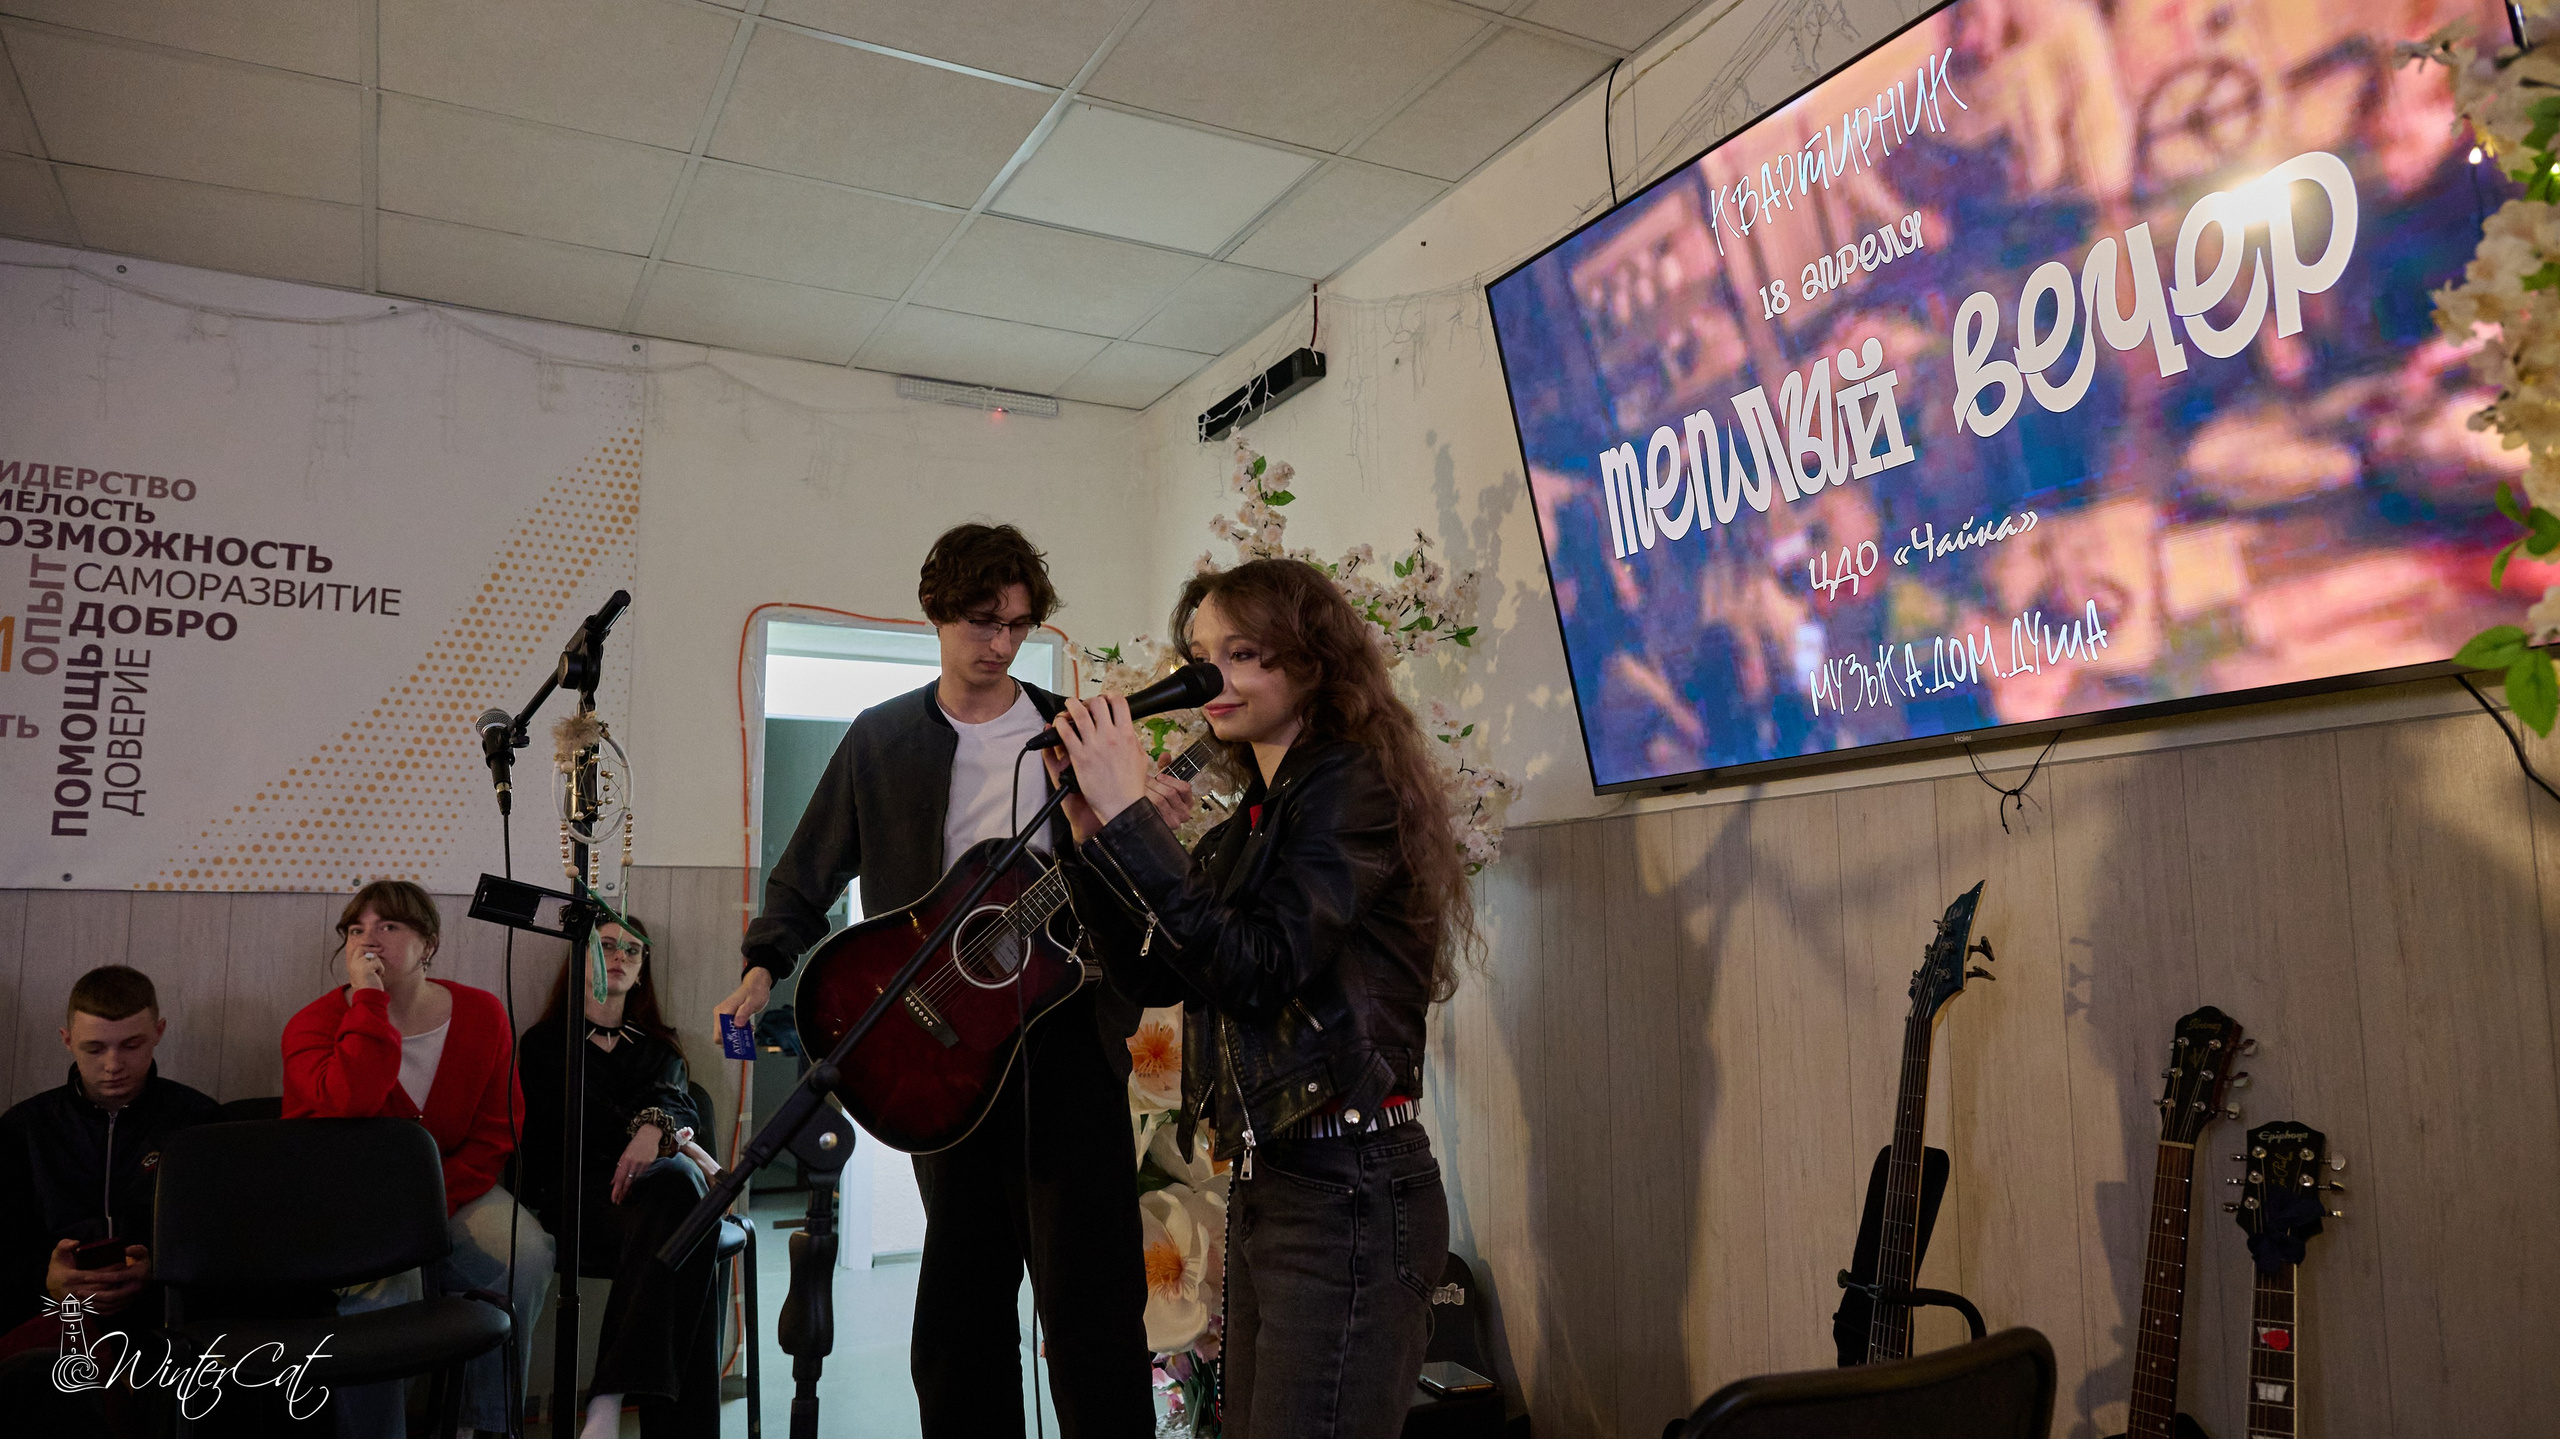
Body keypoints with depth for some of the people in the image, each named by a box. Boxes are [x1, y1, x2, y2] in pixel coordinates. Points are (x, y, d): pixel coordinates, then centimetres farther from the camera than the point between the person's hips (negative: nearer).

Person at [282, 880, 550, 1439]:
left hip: (452, 1188, 2)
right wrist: (368, 999, -25)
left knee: (524, 1255, -25)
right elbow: (349, 1104, -30)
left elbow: (497, 1129, 0)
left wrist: (437, 1200, -14)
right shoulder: (314, 1025, -7)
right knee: (380, 1285, -33)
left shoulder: (481, 1014, 0)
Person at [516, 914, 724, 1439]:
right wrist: (683, 1144, -15)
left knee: (676, 1178, -39)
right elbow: (584, 1112, -1)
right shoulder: (545, 1042, 18)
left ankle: (609, 1396, -44)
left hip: (644, 1179, 3)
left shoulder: (659, 1046, 27)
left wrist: (655, 1129, -24)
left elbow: (678, 1102, 5)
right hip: (577, 1188, -3)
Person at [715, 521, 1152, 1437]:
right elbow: (808, 872, 12)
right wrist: (765, 965, -2)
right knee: (963, 1277, 12)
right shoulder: (881, 737, 9)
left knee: (1087, 1276, -1)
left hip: (1066, 1027, -1)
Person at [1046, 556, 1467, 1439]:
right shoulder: (1256, 817, 13)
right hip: (1265, 1184, 9)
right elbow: (1150, 976, 12)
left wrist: (1130, 814, -21)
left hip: (1348, 1193, -9)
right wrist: (1089, 826, 1)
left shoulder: (1355, 787, -11)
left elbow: (1257, 969, -23)